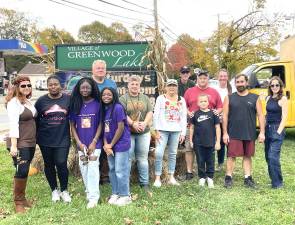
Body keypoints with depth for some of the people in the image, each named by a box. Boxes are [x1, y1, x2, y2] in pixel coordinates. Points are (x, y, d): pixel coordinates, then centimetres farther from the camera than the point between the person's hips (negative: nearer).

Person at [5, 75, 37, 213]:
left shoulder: (28, 102, 13)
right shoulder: (14, 102, -11)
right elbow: (13, 125, -18)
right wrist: (13, 145, -23)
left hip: (30, 143, 8)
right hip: (20, 144, -8)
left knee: (25, 171, 13)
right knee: (21, 171, -8)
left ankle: (22, 198, 24)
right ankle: (18, 202, 5)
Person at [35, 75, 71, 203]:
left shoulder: (68, 99, -1)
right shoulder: (41, 101, 1)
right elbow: (35, 120, 7)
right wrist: (36, 136, 6)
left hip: (63, 139, -1)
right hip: (45, 139, 2)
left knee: (61, 164, -6)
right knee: (49, 165, 11)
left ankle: (64, 190, 16)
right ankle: (54, 190, 29)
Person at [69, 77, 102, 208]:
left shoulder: (97, 104, -6)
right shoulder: (75, 104, 1)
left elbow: (101, 124, -5)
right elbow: (72, 125, 2)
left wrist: (94, 142, -11)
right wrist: (79, 143, -5)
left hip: (94, 143, -3)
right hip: (81, 144, 3)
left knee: (93, 168, -6)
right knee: (83, 169, 11)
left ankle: (93, 197, 1)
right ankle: (89, 192, 29)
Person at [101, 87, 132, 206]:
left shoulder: (118, 108, -14)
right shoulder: (104, 109, 8)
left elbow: (121, 128, -16)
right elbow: (104, 128, 8)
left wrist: (111, 144, -11)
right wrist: (106, 144, -5)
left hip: (121, 144, -7)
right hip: (110, 145, 7)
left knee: (120, 171, -2)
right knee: (112, 170, 14)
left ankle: (125, 196, 12)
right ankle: (115, 193, 28)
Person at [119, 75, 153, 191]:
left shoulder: (145, 98, 11)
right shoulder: (123, 99, 1)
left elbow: (150, 112, 3)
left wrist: (144, 123, -14)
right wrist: (133, 123, -21)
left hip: (144, 133, 3)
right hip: (128, 132, -3)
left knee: (143, 158, 8)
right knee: (128, 158, 2)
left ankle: (144, 183, 18)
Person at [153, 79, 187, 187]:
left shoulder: (181, 100, 11)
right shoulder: (160, 98, 3)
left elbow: (184, 117, 10)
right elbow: (156, 115, -1)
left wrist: (183, 133, 4)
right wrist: (157, 131, -8)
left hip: (176, 131, 3)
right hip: (163, 130, -3)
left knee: (173, 154, 7)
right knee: (159, 153, -11)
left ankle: (171, 177, 16)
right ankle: (157, 178, -3)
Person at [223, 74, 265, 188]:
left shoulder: (255, 98, 4)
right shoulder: (229, 98, 2)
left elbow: (260, 115, 3)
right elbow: (225, 116, 0)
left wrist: (262, 132, -4)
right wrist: (225, 133, -5)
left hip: (250, 134, 1)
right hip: (233, 134, -1)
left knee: (247, 156, 11)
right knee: (231, 156, 2)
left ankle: (248, 178, 21)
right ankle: (228, 178, 13)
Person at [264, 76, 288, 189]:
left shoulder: (283, 99, -6)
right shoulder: (268, 98, 12)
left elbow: (284, 117, -11)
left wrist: (279, 131, -16)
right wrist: (263, 129, 9)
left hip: (277, 129, -7)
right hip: (268, 129, 7)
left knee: (273, 157, -12)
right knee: (268, 157, 10)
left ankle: (277, 183, -1)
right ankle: (274, 178, 24)